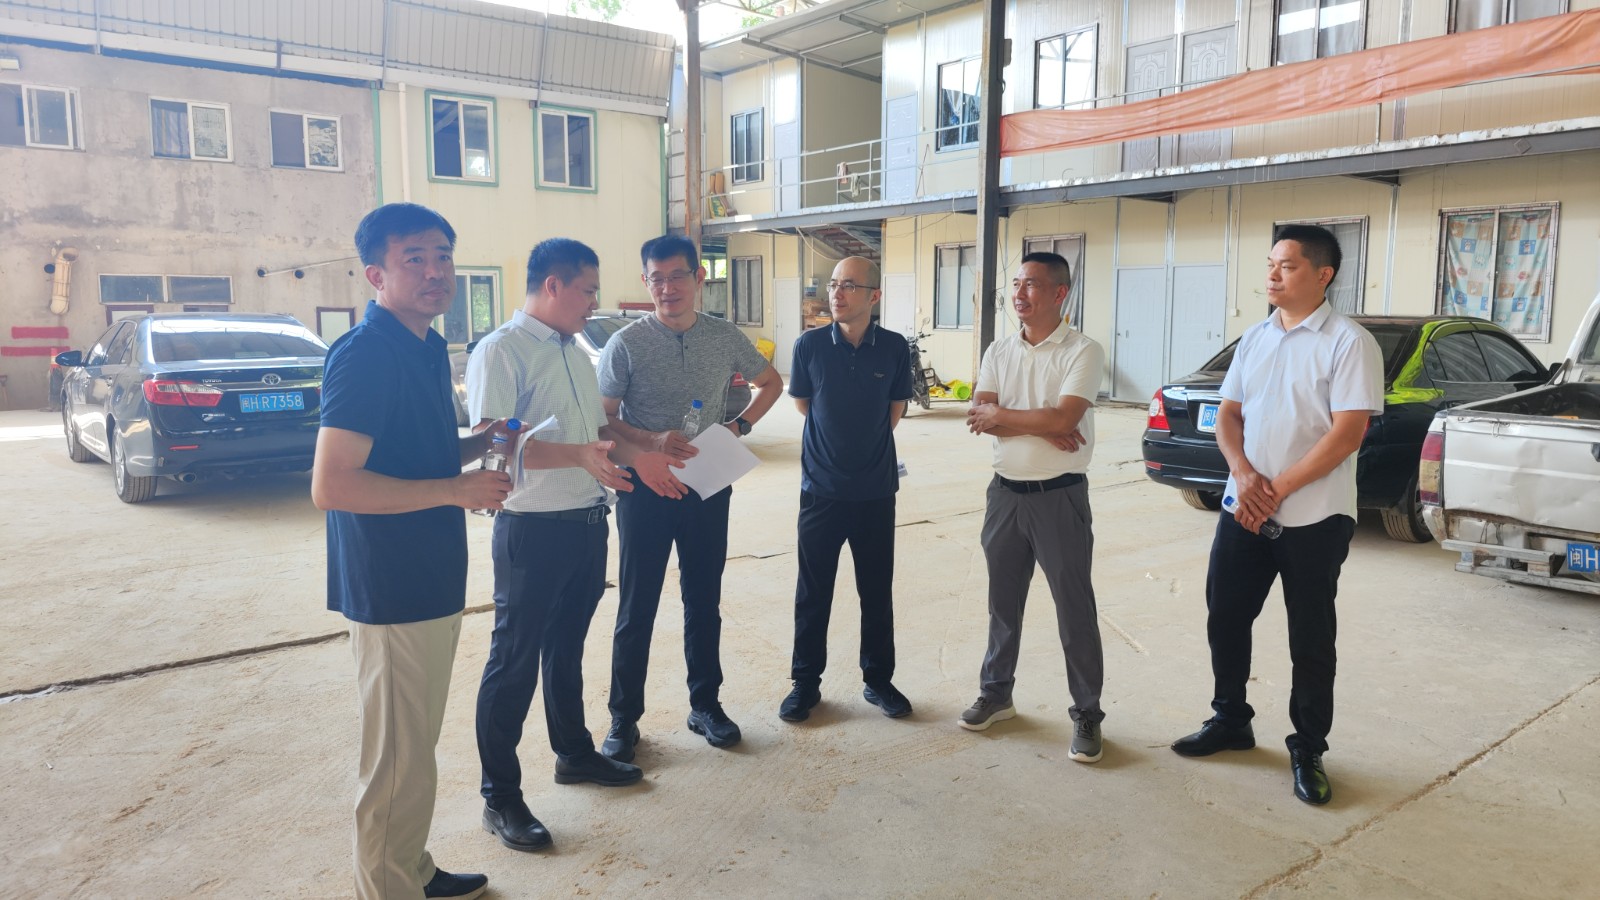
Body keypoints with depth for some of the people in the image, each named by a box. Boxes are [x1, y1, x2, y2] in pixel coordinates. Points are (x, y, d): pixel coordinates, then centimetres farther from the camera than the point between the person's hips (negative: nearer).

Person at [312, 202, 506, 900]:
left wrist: (478, 443, 3)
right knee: (399, 759, 4)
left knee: (417, 747, 22)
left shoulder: (429, 347, 11)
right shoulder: (364, 354, -19)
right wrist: (457, 489, -22)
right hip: (391, 587, -10)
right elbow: (331, 486, -25)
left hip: (432, 579, 10)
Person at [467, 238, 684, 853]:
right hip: (533, 530, -8)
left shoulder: (577, 354, 14)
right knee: (515, 661, 2)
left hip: (588, 522, 8)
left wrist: (641, 456, 10)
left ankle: (574, 752, 38)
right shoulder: (500, 352, -13)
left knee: (566, 648, 22)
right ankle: (500, 797, 15)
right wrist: (579, 455, -32)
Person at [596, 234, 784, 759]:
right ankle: (623, 719, 17)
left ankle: (705, 705, 28)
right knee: (636, 608, 4)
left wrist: (741, 425, 0)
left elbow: (770, 383, 16)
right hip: (645, 487, -2)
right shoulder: (626, 344, -8)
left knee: (704, 603, 13)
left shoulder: (726, 339, 1)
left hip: (708, 488, 3)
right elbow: (602, 419, -8)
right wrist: (653, 442, -24)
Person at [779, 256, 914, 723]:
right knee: (813, 591, 7)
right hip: (821, 489, -1)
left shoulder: (894, 348, -5)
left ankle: (878, 679, 26)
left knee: (877, 590, 11)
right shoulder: (810, 345, -7)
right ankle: (805, 682, 22)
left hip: (876, 491, 1)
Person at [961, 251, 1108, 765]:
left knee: (1074, 608, 3)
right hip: (1005, 492, 5)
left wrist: (1002, 416, -9)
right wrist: (1042, 427, -18)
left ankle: (1087, 715, 15)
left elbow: (1063, 418, -22)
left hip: (1059, 496, -5)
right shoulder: (999, 352, 7)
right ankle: (996, 693, 32)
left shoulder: (1082, 352, -9)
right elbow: (979, 416, -6)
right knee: (1003, 601, 16)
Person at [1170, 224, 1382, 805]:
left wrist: (1279, 489, -18)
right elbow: (1228, 414, 8)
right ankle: (1229, 721, 31)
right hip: (1244, 510, 6)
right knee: (1225, 619, 12)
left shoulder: (1348, 343, -9)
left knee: (1310, 639, 6)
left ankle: (1307, 752, 21)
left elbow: (1348, 432, -16)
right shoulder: (1254, 339, 10)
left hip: (1314, 517, -6)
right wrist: (1243, 474, -10)